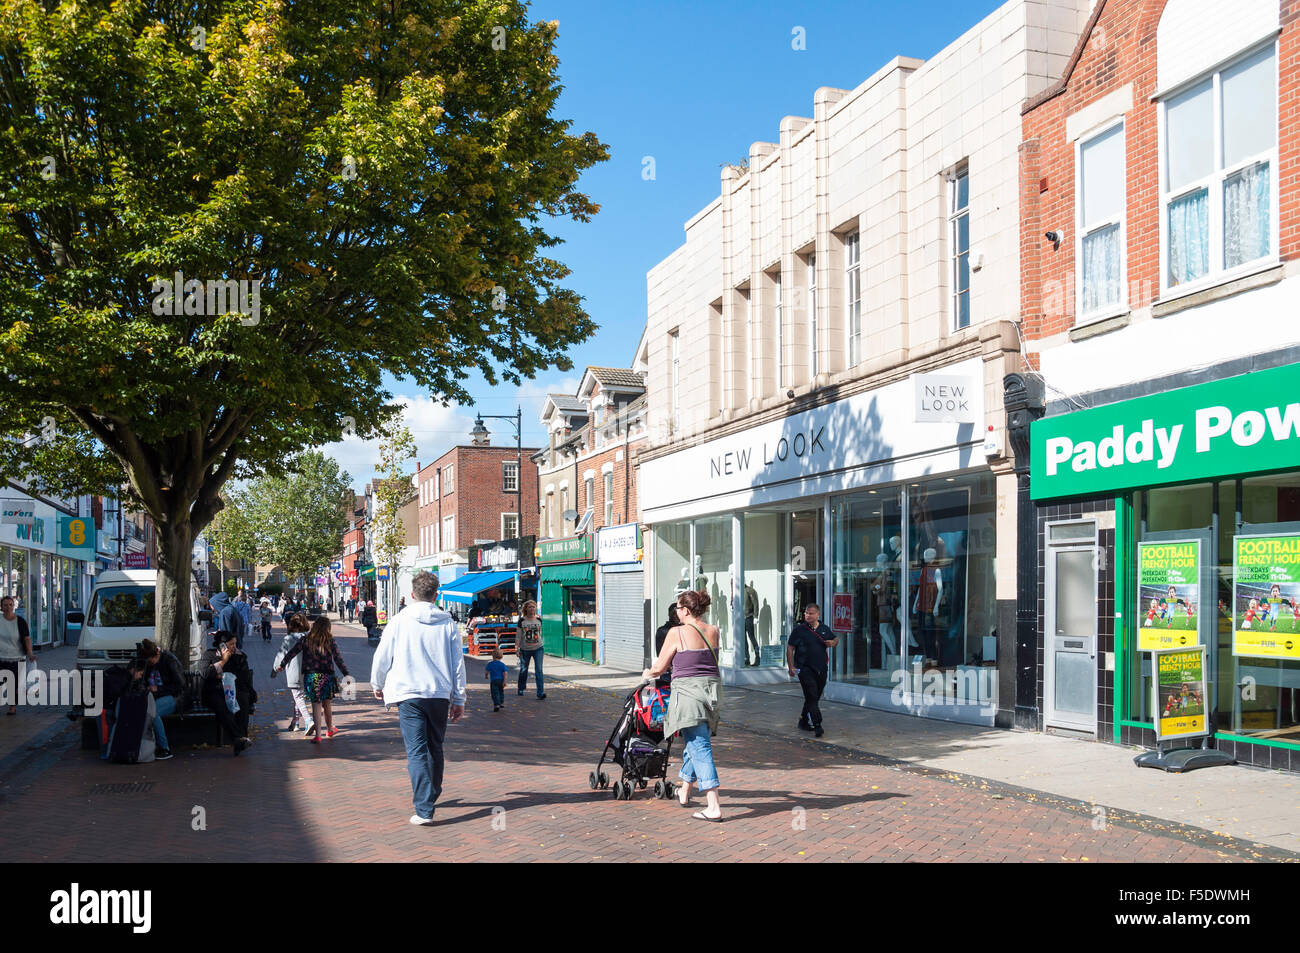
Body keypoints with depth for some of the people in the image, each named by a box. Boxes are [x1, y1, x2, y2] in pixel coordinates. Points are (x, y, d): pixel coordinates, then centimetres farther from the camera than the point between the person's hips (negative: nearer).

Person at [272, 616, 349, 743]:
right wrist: (345, 674, -4)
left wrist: (281, 665, 15)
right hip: (327, 676, 0)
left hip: (310, 676, 0)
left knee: (316, 704, 2)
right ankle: (330, 729, 33)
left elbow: (291, 653, 3)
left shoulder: (306, 639, -2)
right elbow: (338, 659, -7)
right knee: (327, 704, 16)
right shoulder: (330, 641, -4)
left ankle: (318, 735, -2)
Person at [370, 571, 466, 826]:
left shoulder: (400, 621, -2)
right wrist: (459, 699, 14)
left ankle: (424, 809, -13)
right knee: (435, 748, 19)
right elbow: (458, 664, 5)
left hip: (409, 694, -3)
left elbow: (382, 657, 5)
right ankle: (431, 795, 36)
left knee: (416, 751, -5)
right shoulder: (448, 624, 3)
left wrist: (378, 685, 23)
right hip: (441, 695, 3)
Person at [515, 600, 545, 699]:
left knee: (539, 670, -10)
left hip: (538, 648, 0)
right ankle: (521, 689, 36)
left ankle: (541, 693, -13)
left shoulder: (539, 620, 2)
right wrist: (518, 649, -3)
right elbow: (519, 635, -1)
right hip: (525, 649, 0)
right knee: (523, 670, 12)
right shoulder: (522, 620, -4)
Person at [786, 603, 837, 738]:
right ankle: (817, 725, -15)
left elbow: (835, 639, 25)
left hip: (821, 669, 5)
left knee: (816, 697, 12)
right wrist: (791, 667, -10)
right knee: (811, 696, -12)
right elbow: (790, 648, -3)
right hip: (805, 668, -5)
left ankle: (804, 721, 28)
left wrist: (833, 643, 0)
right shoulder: (799, 630, -4)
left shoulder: (824, 629, 10)